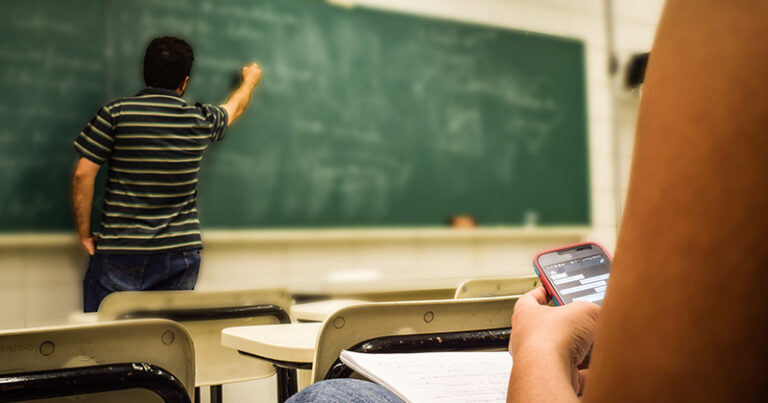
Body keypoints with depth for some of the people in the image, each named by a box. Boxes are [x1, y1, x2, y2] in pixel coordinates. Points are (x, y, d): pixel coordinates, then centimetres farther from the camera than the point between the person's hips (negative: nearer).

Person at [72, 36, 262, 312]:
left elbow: (83, 173, -7)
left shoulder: (115, 113, -5)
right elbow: (235, 107, 26)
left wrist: (84, 232, 4)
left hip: (120, 254, -2)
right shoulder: (202, 121, 3)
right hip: (181, 257, 2)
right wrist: (250, 80, 47)